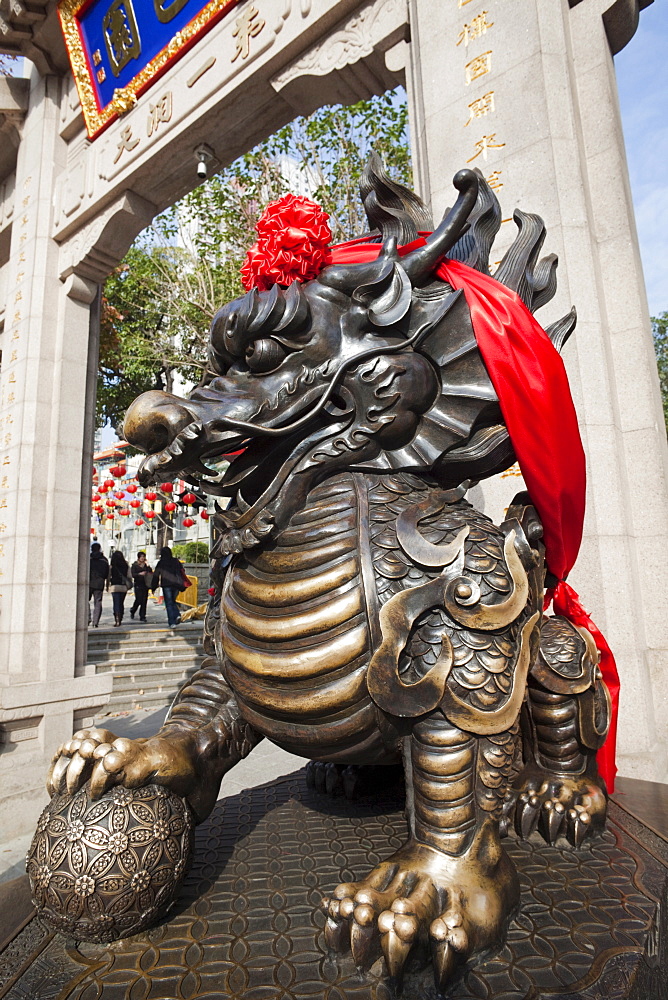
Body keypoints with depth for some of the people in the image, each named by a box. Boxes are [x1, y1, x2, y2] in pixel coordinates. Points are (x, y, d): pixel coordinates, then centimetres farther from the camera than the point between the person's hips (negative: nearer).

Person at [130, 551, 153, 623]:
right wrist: (140, 574, -21)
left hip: (145, 584, 3)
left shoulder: (146, 565, 14)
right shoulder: (134, 565, 3)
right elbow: (133, 574, -7)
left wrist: (148, 567, -6)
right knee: (138, 600, -8)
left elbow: (151, 573, 8)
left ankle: (142, 616, 4)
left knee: (144, 601, -1)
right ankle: (132, 611, 22)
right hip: (138, 585, -3)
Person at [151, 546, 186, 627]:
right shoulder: (176, 561, 7)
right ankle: (177, 615, -5)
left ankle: (172, 622, -2)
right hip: (176, 585, 3)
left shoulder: (161, 563, -2)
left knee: (169, 603, 3)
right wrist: (182, 586, 14)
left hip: (166, 585, -3)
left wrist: (153, 587, 8)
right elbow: (182, 572, 9)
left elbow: (156, 576, 0)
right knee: (173, 601, 19)